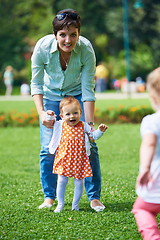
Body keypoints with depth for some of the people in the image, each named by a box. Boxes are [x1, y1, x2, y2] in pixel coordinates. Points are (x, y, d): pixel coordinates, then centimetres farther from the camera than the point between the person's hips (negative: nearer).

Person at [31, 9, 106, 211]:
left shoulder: (86, 50, -28)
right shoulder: (43, 47, -27)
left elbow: (88, 89, -22)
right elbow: (36, 83, -16)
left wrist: (90, 123, -26)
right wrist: (41, 112, -29)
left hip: (77, 96, 0)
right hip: (50, 97, 0)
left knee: (88, 145, -8)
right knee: (48, 149, -6)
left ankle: (94, 197, 2)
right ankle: (49, 197, 8)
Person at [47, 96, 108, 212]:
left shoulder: (84, 126, -1)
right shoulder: (60, 125, 1)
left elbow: (94, 135, 5)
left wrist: (100, 131, -13)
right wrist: (50, 115, -2)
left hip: (79, 160, 0)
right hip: (64, 159, 0)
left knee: (79, 182, 3)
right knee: (62, 181, -1)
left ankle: (75, 205, 18)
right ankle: (60, 204, 14)